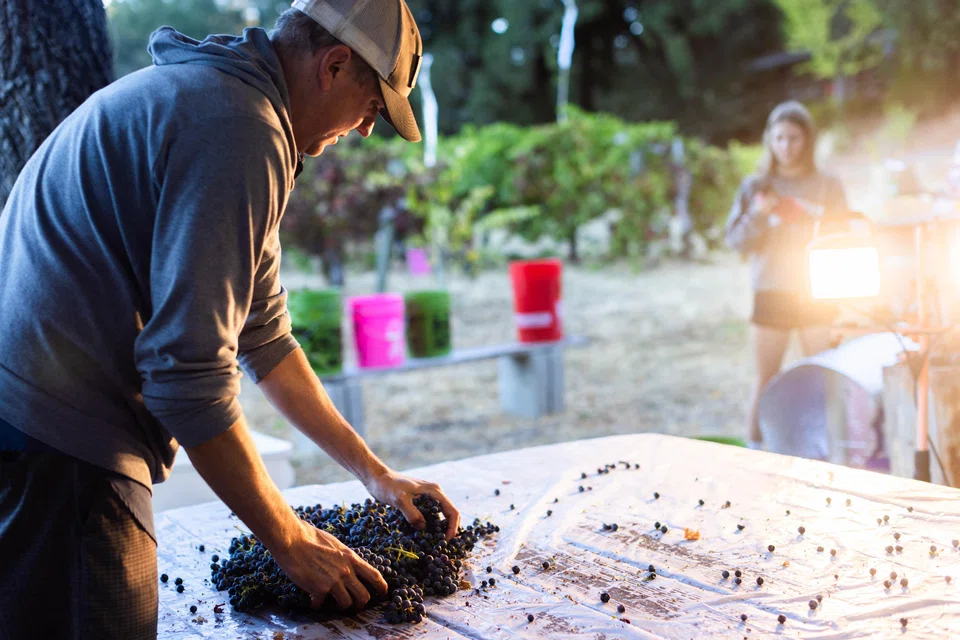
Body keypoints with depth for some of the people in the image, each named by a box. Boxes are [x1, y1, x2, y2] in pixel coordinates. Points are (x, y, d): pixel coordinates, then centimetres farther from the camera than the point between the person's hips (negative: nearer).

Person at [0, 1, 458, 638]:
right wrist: (288, 538, -10)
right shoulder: (240, 130, -17)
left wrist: (373, 472, 24)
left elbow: (261, 333, 22)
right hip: (58, 439, -10)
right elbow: (190, 372, -22)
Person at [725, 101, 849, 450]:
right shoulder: (756, 185, 3)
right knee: (766, 380, 5)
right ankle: (755, 450, 13)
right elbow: (736, 241, 0)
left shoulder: (828, 186, 4)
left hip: (817, 295, 0)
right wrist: (757, 216, -18)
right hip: (771, 294, 0)